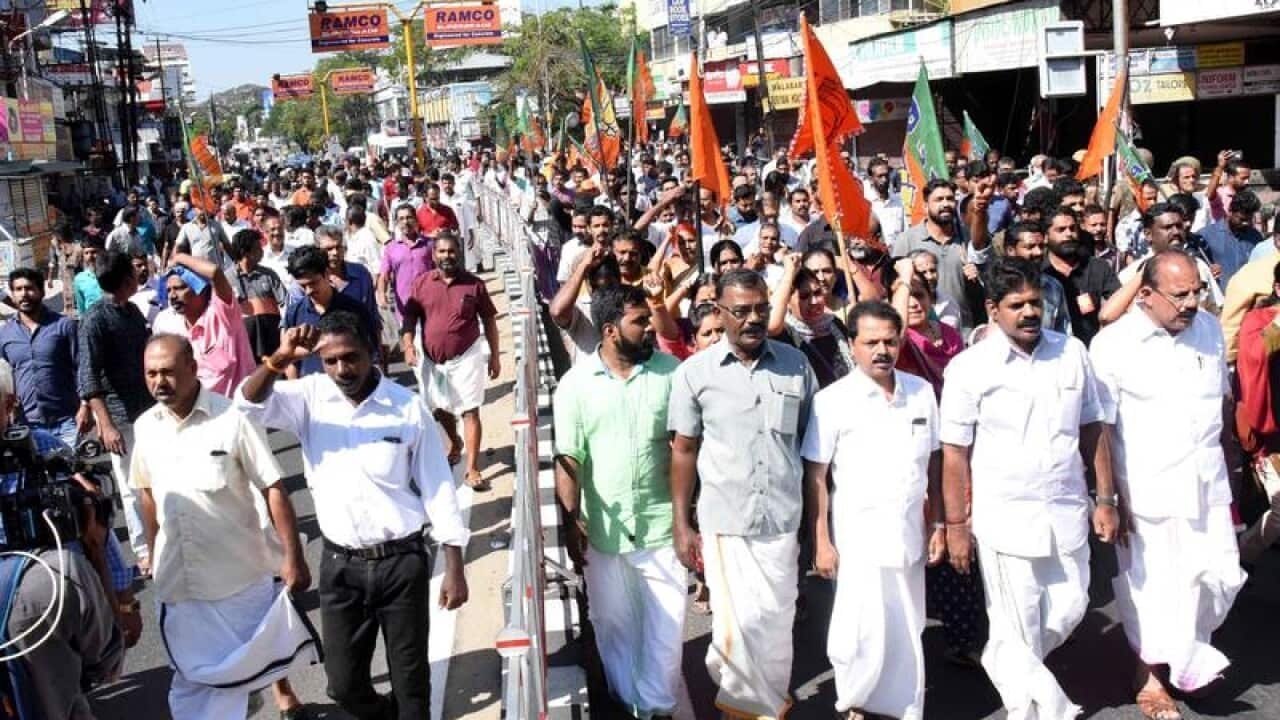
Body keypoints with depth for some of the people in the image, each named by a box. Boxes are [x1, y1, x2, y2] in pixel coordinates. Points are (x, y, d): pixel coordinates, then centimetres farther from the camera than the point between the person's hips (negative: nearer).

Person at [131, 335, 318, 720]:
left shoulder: (232, 418, -16)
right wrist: (153, 554, 18)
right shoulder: (145, 427, 0)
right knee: (197, 675, 12)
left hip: (240, 570, -4)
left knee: (261, 651, 12)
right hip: (178, 579, 4)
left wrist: (293, 557, -17)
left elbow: (273, 488, -14)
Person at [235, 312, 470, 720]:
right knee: (344, 683, 12)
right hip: (340, 564, 2)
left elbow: (437, 488, -5)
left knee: (410, 678, 9)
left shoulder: (408, 407, -9)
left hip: (402, 561, -2)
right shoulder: (309, 397, -3)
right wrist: (278, 360, -35)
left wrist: (454, 569, -6)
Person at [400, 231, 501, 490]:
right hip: (432, 359, 3)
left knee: (469, 411, -6)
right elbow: (410, 317, 1)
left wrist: (495, 355, -1)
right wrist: (408, 345, -16)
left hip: (466, 357, -3)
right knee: (439, 409, 20)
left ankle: (472, 469, -1)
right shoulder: (421, 283, -2)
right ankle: (455, 443, 49)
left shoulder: (474, 284, -5)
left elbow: (489, 320, 1)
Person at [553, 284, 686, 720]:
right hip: (603, 526, 1)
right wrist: (571, 520, -11)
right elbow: (568, 458, -5)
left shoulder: (670, 372, -7)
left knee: (665, 622, 7)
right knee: (614, 623, 16)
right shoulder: (576, 383, -7)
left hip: (661, 522, 0)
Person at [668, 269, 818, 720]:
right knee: (738, 625, 0)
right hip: (724, 521, -2)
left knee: (775, 623, 12)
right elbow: (683, 451, 2)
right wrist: (681, 525, 0)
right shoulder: (694, 372, -4)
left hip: (783, 520, 2)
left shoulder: (796, 365, 1)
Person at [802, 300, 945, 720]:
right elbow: (815, 476, -7)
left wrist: (938, 524, 9)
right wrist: (821, 542, -9)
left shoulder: (922, 392, 3)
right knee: (864, 636, 0)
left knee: (907, 635, 13)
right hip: (858, 539, -4)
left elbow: (933, 462, 11)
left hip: (909, 535, 4)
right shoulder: (832, 400, -9)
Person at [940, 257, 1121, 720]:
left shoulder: (1071, 352, 2)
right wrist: (956, 526, -7)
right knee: (1018, 632, 3)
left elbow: (1092, 429, 9)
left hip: (1067, 512, 4)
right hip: (1005, 519, -4)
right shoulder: (969, 367, -10)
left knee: (1068, 610, 16)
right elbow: (954, 453, -7)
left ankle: (1009, 669, 43)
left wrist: (1106, 499, 7)